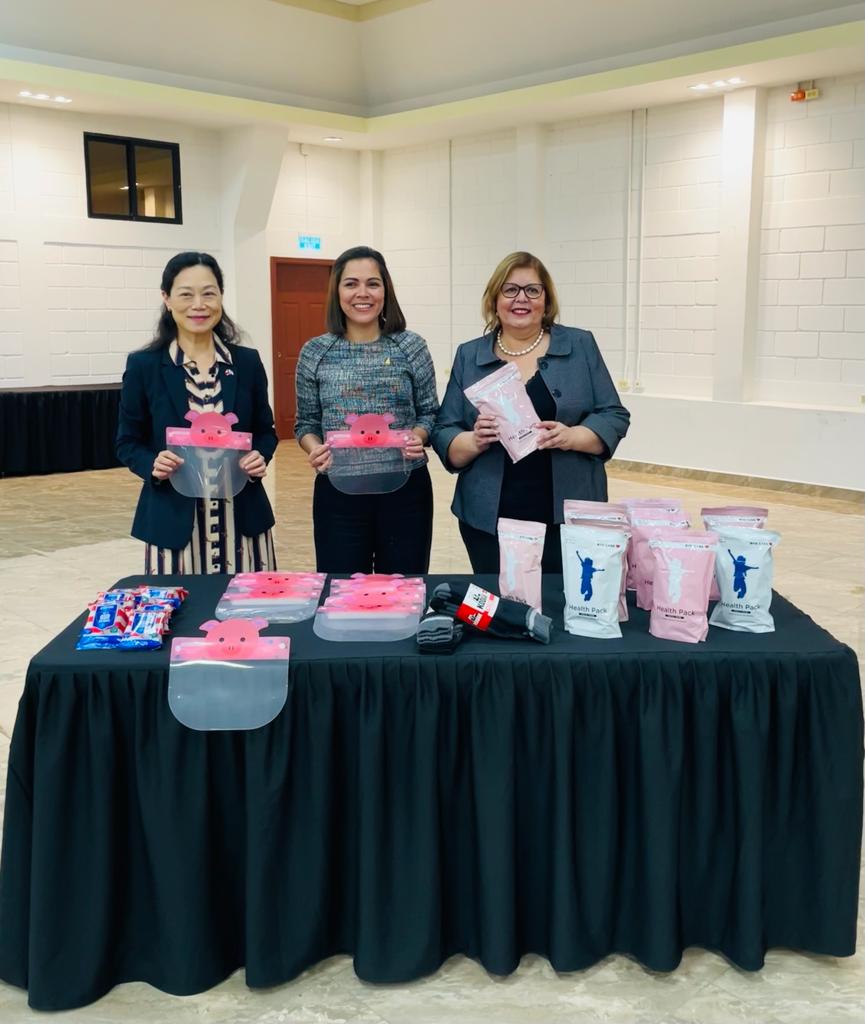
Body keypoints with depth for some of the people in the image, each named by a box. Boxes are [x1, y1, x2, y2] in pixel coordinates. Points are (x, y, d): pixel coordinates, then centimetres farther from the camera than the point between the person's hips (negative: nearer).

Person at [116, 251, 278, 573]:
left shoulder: (247, 362, 5)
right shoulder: (143, 365, 0)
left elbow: (266, 431, 12)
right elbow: (128, 443, 4)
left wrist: (260, 457, -9)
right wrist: (153, 465, -15)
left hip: (242, 517, 2)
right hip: (173, 518, -1)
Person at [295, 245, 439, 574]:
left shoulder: (411, 347, 0)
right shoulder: (315, 352, 2)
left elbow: (429, 412, 5)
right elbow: (306, 423, 7)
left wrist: (418, 437, -15)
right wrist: (314, 448, -13)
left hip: (406, 489, 0)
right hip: (338, 493, 0)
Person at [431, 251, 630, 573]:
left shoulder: (580, 346, 4)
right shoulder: (469, 356, 7)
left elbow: (613, 416, 2)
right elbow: (444, 434, 6)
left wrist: (571, 437, -16)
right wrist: (475, 441, -15)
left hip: (568, 515, -1)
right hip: (490, 519, 1)